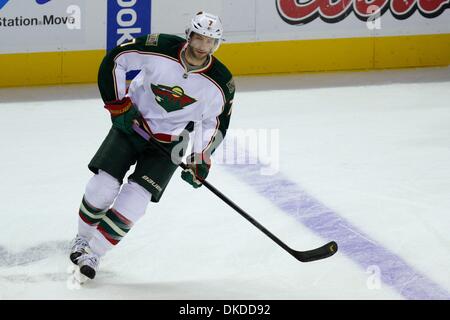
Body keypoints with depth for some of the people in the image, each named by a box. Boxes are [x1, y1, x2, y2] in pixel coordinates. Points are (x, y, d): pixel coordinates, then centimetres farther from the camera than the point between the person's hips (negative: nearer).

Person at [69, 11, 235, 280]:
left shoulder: (221, 83, -16)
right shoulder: (160, 49, -22)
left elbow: (215, 122, 1)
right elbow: (114, 60, -11)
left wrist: (201, 159, -5)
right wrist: (118, 104, -13)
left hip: (169, 141, 0)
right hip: (131, 124, 0)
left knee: (135, 200, -14)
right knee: (103, 185, -10)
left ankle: (93, 252, 1)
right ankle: (83, 237, 18)